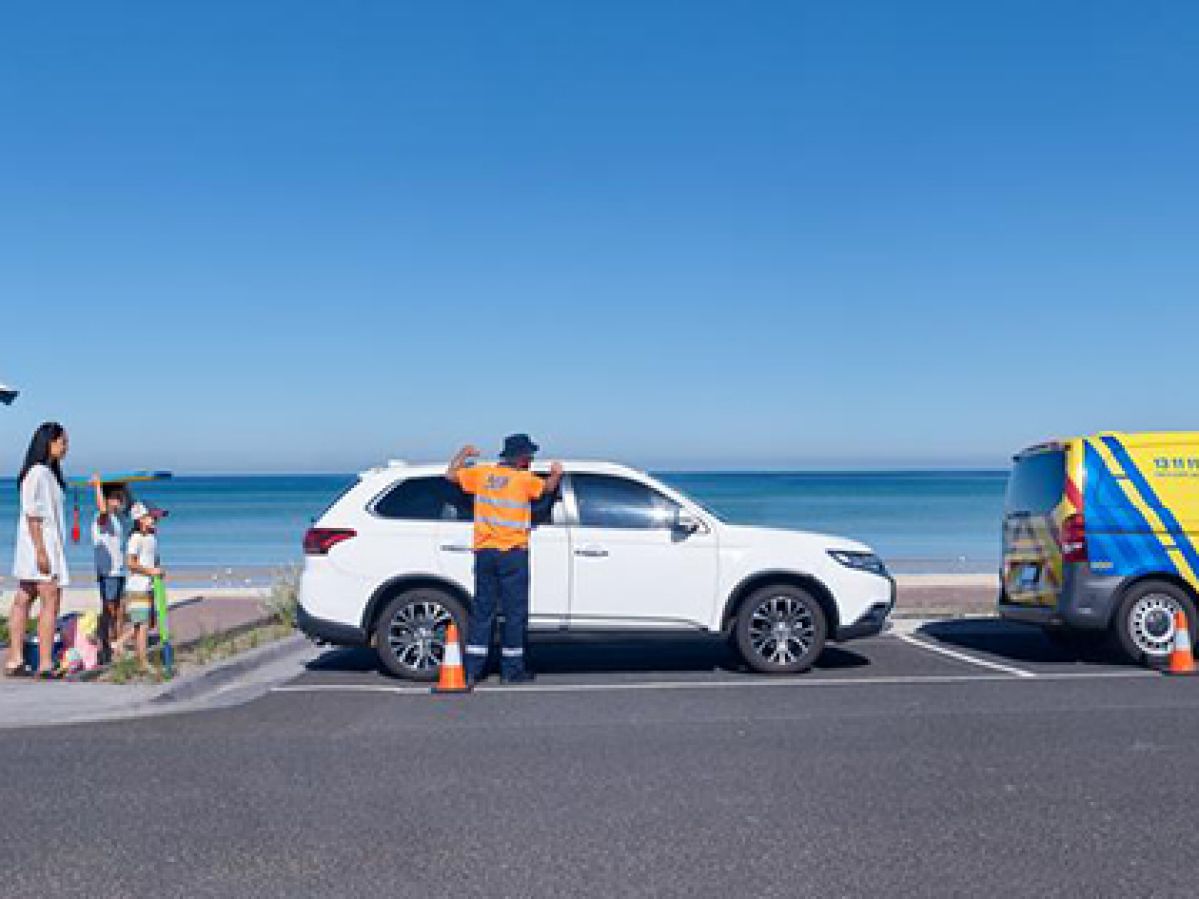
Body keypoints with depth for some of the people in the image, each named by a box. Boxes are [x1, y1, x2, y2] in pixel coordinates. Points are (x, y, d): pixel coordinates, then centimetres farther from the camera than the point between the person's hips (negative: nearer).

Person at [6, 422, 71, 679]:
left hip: (49, 545, 10)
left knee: (23, 600, 9)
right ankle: (45, 665, -8)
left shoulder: (48, 472, 15)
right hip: (41, 543, -10)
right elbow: (32, 515, -19)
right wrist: (41, 552, -22)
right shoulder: (38, 473, -15)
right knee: (51, 601, -9)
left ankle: (14, 662, 13)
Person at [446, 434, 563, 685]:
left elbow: (451, 474, 14)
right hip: (513, 553, -5)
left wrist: (463, 454, 31)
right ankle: (512, 670, 9)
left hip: (484, 551, 5)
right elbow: (548, 488, -18)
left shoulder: (482, 473, 6)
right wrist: (555, 473, 3)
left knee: (482, 610, 10)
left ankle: (472, 669, 7)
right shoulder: (523, 478, -7)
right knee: (515, 611, 5)